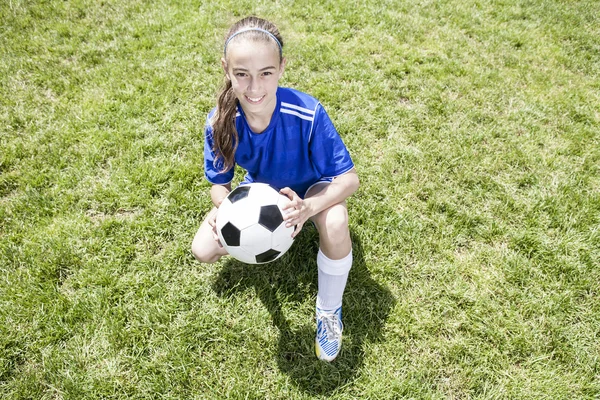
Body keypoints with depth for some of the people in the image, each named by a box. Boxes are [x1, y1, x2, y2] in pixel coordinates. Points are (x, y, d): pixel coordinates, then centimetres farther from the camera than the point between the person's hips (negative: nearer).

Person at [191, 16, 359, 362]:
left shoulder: (308, 114, -36)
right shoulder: (220, 122, -28)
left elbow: (349, 178, -30)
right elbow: (220, 183, -13)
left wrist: (309, 208, -50)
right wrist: (224, 208, -38)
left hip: (311, 190, -3)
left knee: (335, 223, -38)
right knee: (204, 250, -12)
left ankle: (330, 310, -10)